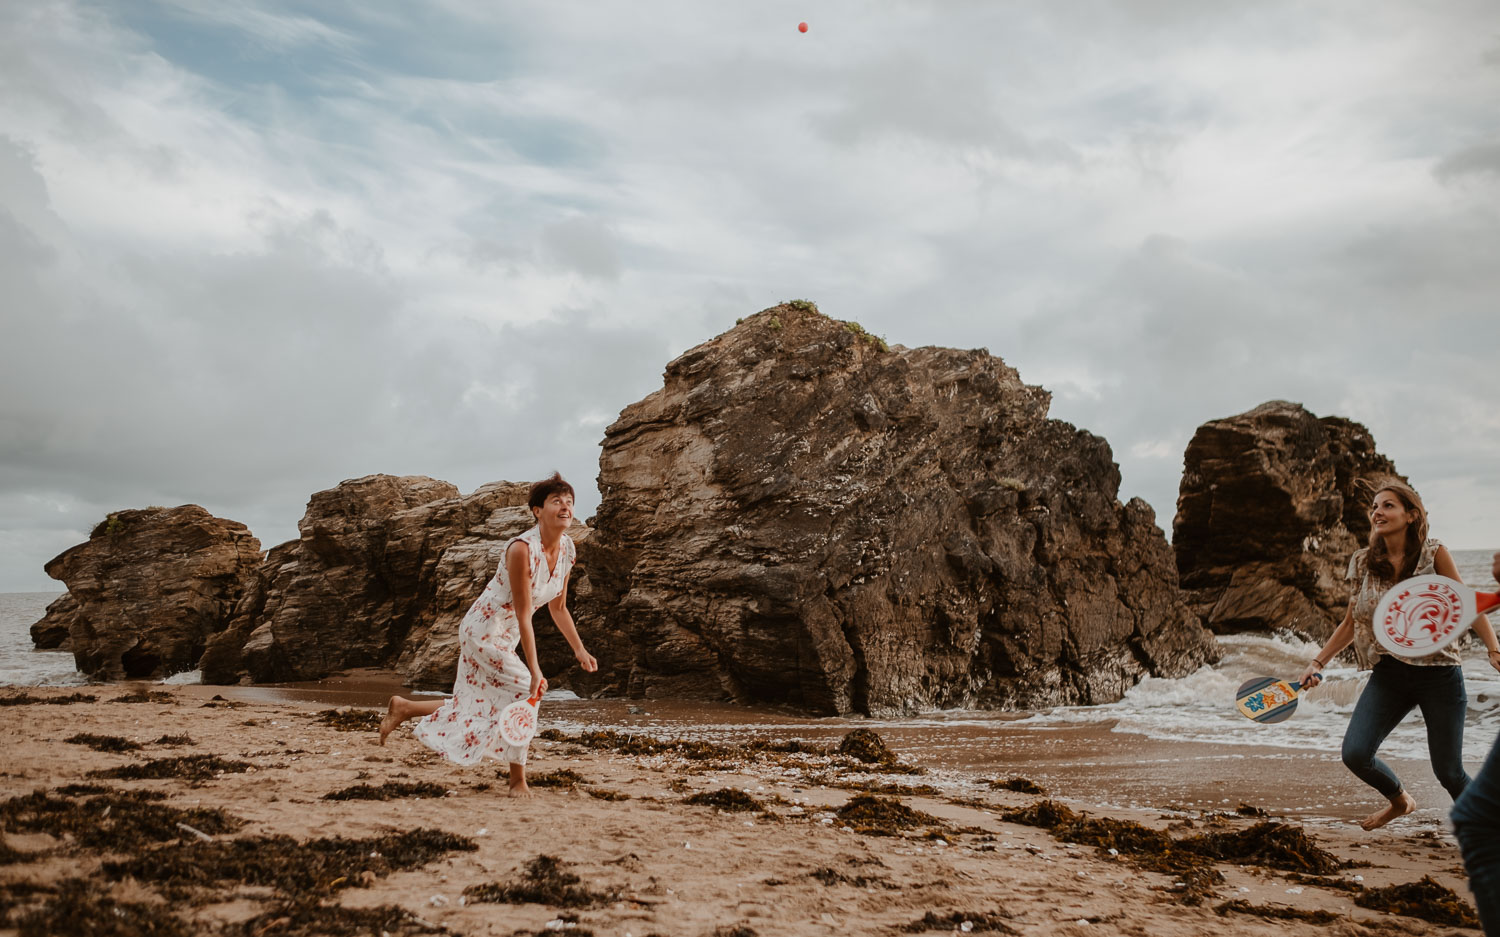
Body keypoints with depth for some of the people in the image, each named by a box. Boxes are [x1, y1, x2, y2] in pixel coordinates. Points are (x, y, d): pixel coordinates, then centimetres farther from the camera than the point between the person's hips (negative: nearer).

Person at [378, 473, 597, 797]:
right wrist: (534, 671, -28)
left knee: (477, 708, 14)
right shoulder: (522, 549, -27)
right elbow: (523, 615, -27)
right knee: (523, 691, -14)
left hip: (504, 636, 9)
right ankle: (518, 780, 1)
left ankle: (404, 707, 33)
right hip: (483, 630, -9)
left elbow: (558, 608, 8)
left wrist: (580, 650, 6)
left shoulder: (567, 550, -4)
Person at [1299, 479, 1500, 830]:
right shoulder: (1363, 562, 3)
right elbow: (1351, 622, 12)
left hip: (1438, 673, -3)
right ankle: (1400, 800, 25)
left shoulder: (1434, 554, -6)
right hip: (1389, 673, 3)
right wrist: (1317, 663, 7)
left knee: (1448, 772, 0)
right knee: (1355, 754, -9)